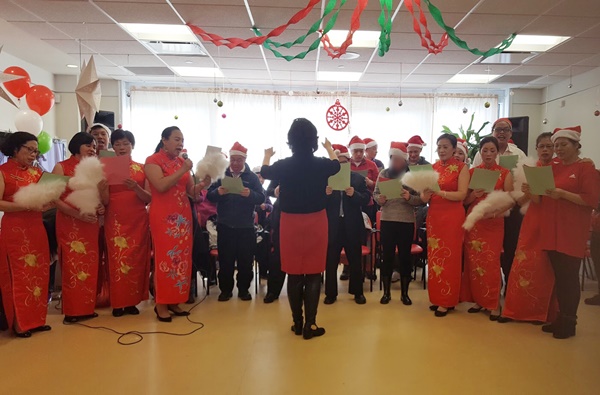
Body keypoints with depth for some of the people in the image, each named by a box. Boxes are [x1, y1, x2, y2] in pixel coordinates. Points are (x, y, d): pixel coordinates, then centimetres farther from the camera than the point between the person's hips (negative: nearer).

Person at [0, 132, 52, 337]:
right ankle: (20, 324, 11)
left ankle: (36, 319, 18)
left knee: (38, 274, 8)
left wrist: (47, 203, -12)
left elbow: (47, 197, 10)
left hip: (37, 229, 5)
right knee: (19, 275, 0)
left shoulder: (37, 172, 12)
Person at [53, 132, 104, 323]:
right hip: (69, 224, -5)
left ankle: (87, 308, 15)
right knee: (72, 266, -3)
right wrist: (78, 215, -20)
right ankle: (72, 311, 6)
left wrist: (100, 207, -3)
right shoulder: (61, 167, 0)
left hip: (91, 224, 5)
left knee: (90, 266, 6)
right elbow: (55, 198, -9)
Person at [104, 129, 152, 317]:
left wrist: (135, 187, -18)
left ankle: (133, 301, 14)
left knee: (136, 259, 4)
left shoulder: (142, 168, 6)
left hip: (138, 220, 1)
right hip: (115, 220, -1)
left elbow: (149, 198, -1)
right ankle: (118, 303, 9)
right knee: (117, 259, -1)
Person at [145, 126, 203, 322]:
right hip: (163, 217, -6)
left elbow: (191, 191, 12)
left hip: (183, 215, 6)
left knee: (182, 258, 6)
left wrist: (202, 183, -8)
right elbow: (161, 185, -19)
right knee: (165, 258, -5)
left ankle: (174, 302, 16)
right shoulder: (153, 160, -3)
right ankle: (161, 304, 5)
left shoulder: (182, 161, 14)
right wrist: (183, 171, -17)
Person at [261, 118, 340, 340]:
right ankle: (310, 325, 10)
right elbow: (336, 165, 17)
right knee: (313, 274, 7)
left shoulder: (283, 166, -9)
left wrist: (267, 156, 36)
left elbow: (265, 172, 15)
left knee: (294, 274, 10)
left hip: (290, 223, 1)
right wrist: (330, 149, 38)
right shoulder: (322, 165, -8)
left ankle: (297, 323, 20)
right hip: (316, 223, 0)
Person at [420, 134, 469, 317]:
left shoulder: (461, 167, -3)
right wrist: (425, 195, -17)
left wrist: (439, 192, -24)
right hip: (433, 216, 5)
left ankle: (447, 301, 9)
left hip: (453, 217, -5)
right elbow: (424, 197, 6)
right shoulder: (432, 168, 9)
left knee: (449, 258, 0)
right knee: (434, 257, 8)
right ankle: (436, 297, 19)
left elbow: (462, 194, -14)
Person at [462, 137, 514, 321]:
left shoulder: (505, 173, 2)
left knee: (491, 263, -4)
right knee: (473, 261, 3)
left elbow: (509, 201, -4)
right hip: (473, 221, 2)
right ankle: (478, 299, 16)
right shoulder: (472, 172, 8)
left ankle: (494, 304, 7)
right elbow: (465, 200, 8)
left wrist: (494, 212, -19)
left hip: (493, 223, -2)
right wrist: (474, 194, -13)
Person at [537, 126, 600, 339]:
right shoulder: (553, 167, 14)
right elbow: (542, 196, 20)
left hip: (572, 232, -6)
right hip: (552, 230, 6)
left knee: (569, 277, -1)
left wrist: (562, 194, -20)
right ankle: (561, 317, 20)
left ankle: (569, 322, 10)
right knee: (558, 276, 10)